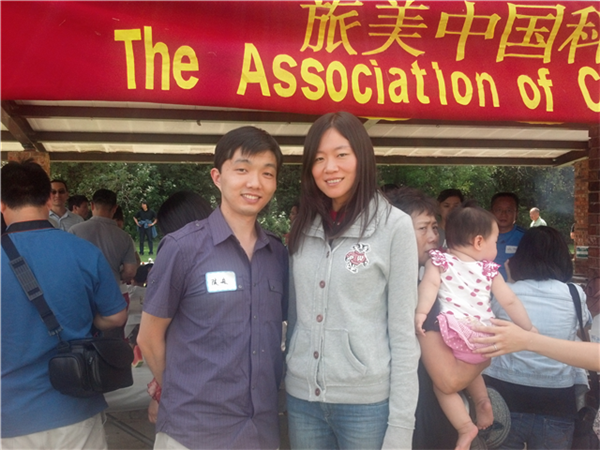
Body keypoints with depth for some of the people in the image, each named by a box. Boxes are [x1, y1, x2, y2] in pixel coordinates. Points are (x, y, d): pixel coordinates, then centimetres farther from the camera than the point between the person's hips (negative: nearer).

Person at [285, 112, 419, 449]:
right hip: (302, 398, 4)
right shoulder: (304, 227, 6)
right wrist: (288, 375, 11)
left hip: (367, 401, -4)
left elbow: (403, 330, -8)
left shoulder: (394, 225, -7)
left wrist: (401, 422, -9)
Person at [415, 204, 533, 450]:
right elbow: (510, 302, 10)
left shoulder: (439, 261, 4)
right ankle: (482, 401, 18)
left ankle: (465, 426, 2)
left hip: (456, 336, -4)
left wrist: (421, 312, -20)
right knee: (468, 366, 33)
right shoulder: (488, 270, 10)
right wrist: (530, 330, 18)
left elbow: (430, 285, -13)